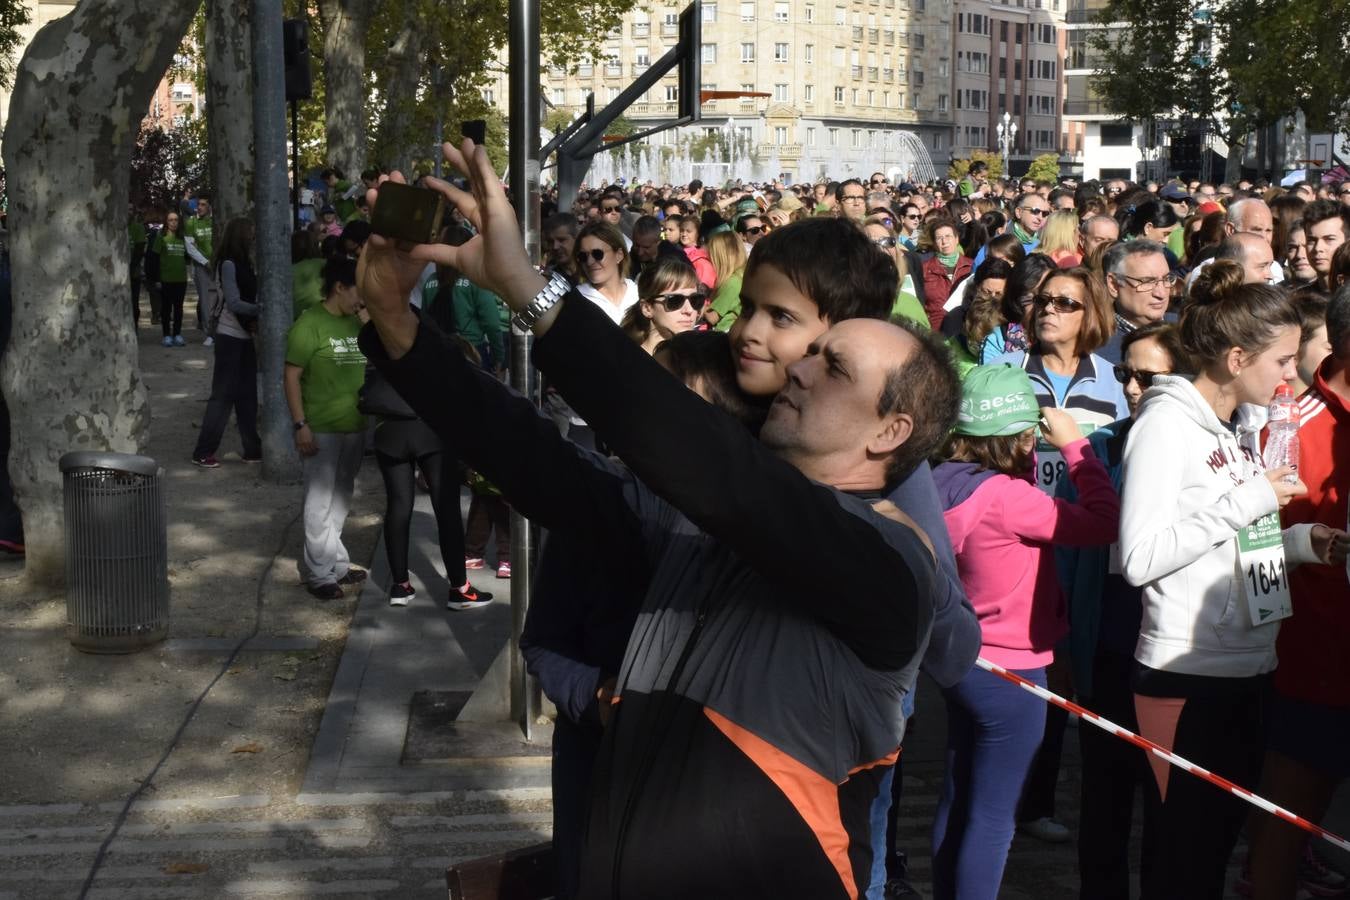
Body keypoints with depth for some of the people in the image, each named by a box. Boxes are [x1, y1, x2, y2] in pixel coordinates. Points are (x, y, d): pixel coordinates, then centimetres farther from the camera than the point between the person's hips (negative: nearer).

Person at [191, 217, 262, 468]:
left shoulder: (243, 264, 11)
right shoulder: (228, 264, -13)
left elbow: (248, 298, 9)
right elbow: (233, 303, -18)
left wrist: (255, 318, -8)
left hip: (245, 335, 8)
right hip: (230, 336, -8)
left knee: (247, 395, 10)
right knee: (223, 394, -5)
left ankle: (252, 448, 16)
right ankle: (203, 452, 0)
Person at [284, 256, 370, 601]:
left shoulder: (356, 323, 9)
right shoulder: (310, 324, -12)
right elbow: (292, 376, -12)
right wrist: (300, 425, -17)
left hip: (354, 427, 7)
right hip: (321, 430, -7)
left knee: (340, 500, 15)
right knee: (321, 501, -1)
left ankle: (335, 562, 26)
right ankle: (320, 573, 6)